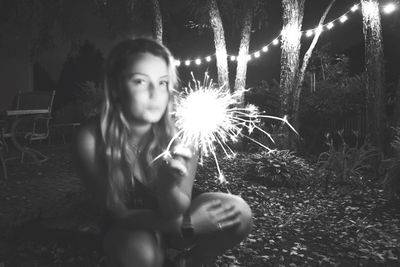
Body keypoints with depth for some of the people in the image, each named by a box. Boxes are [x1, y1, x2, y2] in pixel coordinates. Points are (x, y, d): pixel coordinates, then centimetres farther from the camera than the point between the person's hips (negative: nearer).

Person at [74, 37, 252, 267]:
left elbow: (176, 210, -21)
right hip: (129, 227, -1)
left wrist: (169, 186, -45)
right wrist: (187, 223, -31)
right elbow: (118, 212, -21)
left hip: (170, 216, 2)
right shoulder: (91, 138, -26)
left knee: (238, 212, -21)